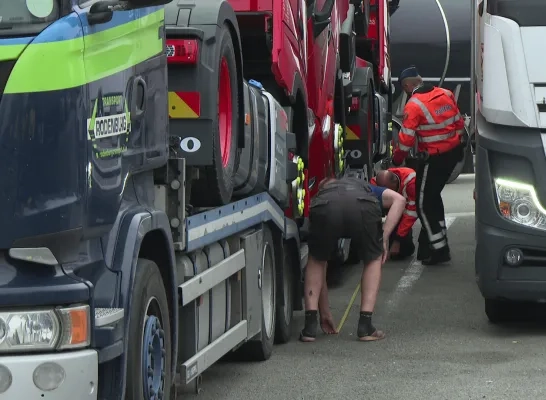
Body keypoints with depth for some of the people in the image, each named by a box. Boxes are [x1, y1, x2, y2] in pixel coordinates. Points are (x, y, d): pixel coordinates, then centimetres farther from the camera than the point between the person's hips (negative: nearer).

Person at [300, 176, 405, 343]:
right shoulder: (366, 188, 45)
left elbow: (320, 265, 46)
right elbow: (399, 199, 20)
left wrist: (325, 312, 52)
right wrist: (383, 238, 19)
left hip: (323, 210, 1)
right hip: (363, 209, -1)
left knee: (316, 260, 31)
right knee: (373, 259, 28)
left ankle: (310, 325, 21)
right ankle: (365, 325, 21)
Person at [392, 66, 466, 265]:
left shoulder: (413, 105, -16)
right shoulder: (446, 94, 4)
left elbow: (406, 138, -16)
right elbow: (459, 122, 11)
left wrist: (397, 159, 1)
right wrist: (459, 147, 24)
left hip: (434, 158, -8)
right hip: (453, 152, 8)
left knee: (424, 203, 3)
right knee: (433, 196, 22)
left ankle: (438, 249, 1)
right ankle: (434, 240, 29)